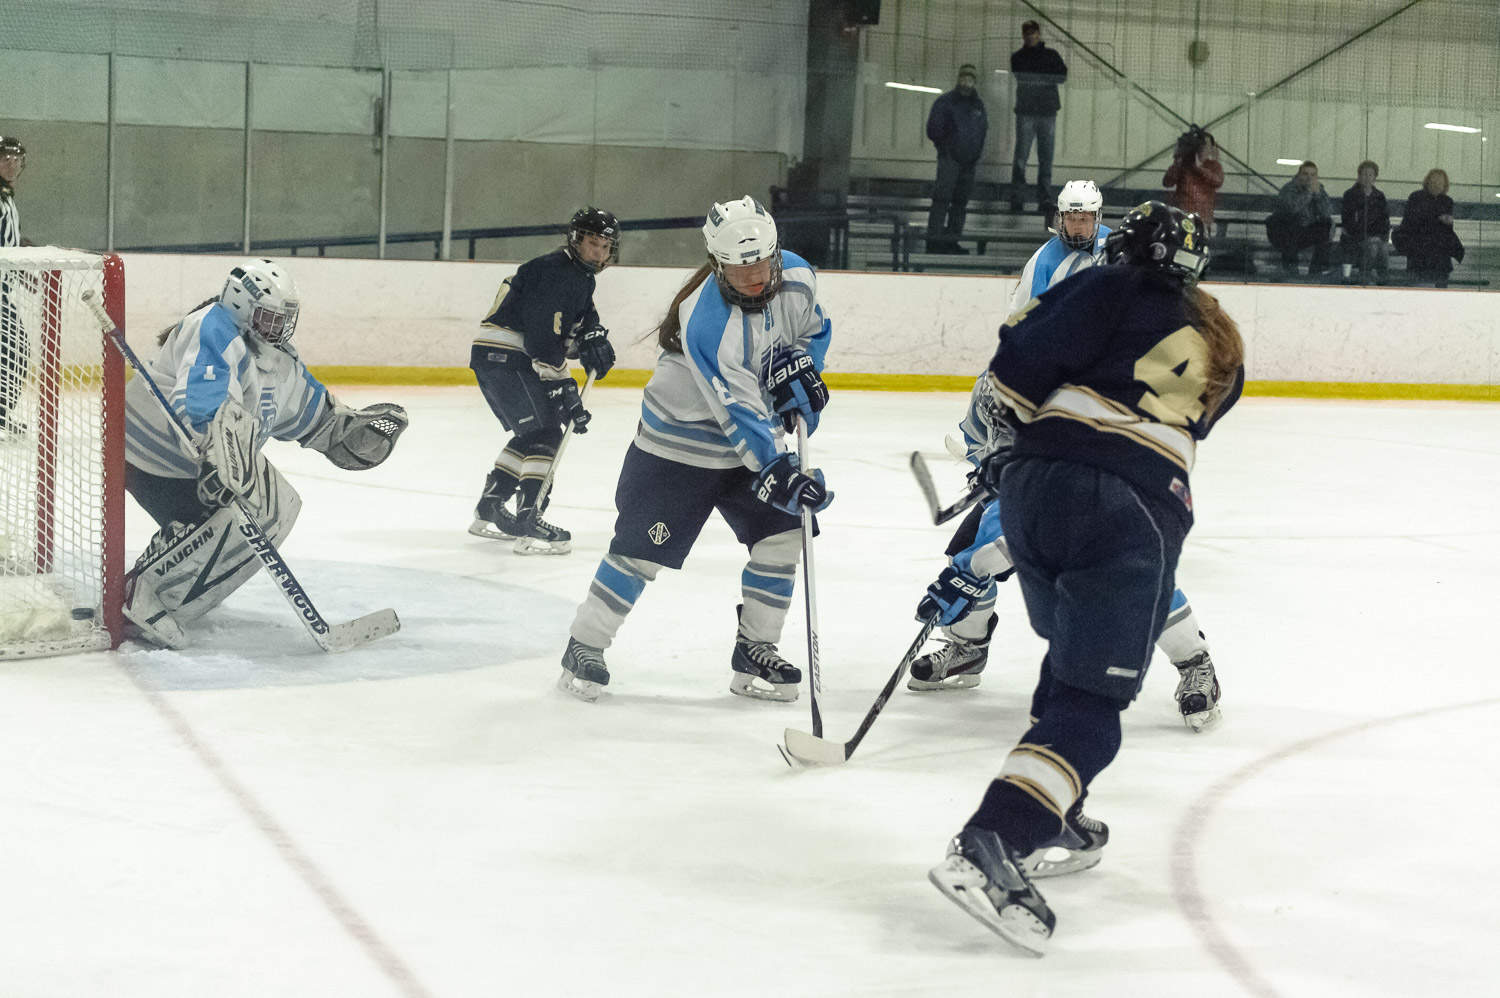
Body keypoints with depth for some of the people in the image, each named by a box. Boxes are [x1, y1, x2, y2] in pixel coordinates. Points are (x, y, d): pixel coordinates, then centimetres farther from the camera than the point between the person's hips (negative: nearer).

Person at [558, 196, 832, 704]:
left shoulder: (796, 277, -11)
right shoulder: (706, 320, -32)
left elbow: (815, 329, 10)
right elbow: (737, 412, -34)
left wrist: (800, 363, -11)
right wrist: (778, 470, -41)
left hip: (756, 436, 6)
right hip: (678, 441, -6)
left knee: (783, 533, -2)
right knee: (642, 549, -4)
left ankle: (754, 653, 10)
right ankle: (583, 648, 11)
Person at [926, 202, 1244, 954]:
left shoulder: (1116, 290, 12)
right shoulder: (1224, 351, 23)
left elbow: (1018, 364, -1)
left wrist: (1010, 438, 19)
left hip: (1036, 484, 2)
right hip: (1136, 511, -2)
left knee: (1073, 655, 25)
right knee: (1092, 704, -3)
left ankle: (1051, 823, 28)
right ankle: (987, 848, -21)